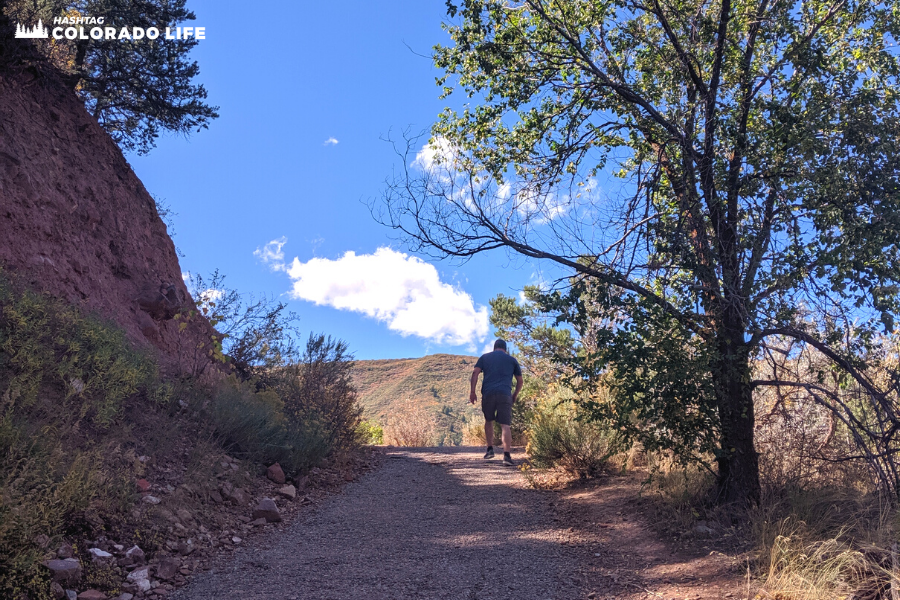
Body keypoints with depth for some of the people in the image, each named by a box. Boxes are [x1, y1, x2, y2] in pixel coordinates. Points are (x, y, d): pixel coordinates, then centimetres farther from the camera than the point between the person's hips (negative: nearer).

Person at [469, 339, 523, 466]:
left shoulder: (485, 357, 18)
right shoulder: (512, 360, 19)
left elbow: (475, 372, 4)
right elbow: (520, 381, 19)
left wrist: (472, 392, 3)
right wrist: (515, 395, 31)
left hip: (488, 393, 1)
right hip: (505, 395, -1)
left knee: (488, 421, 22)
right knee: (505, 425, -4)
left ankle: (490, 449, 19)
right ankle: (506, 455, -16)